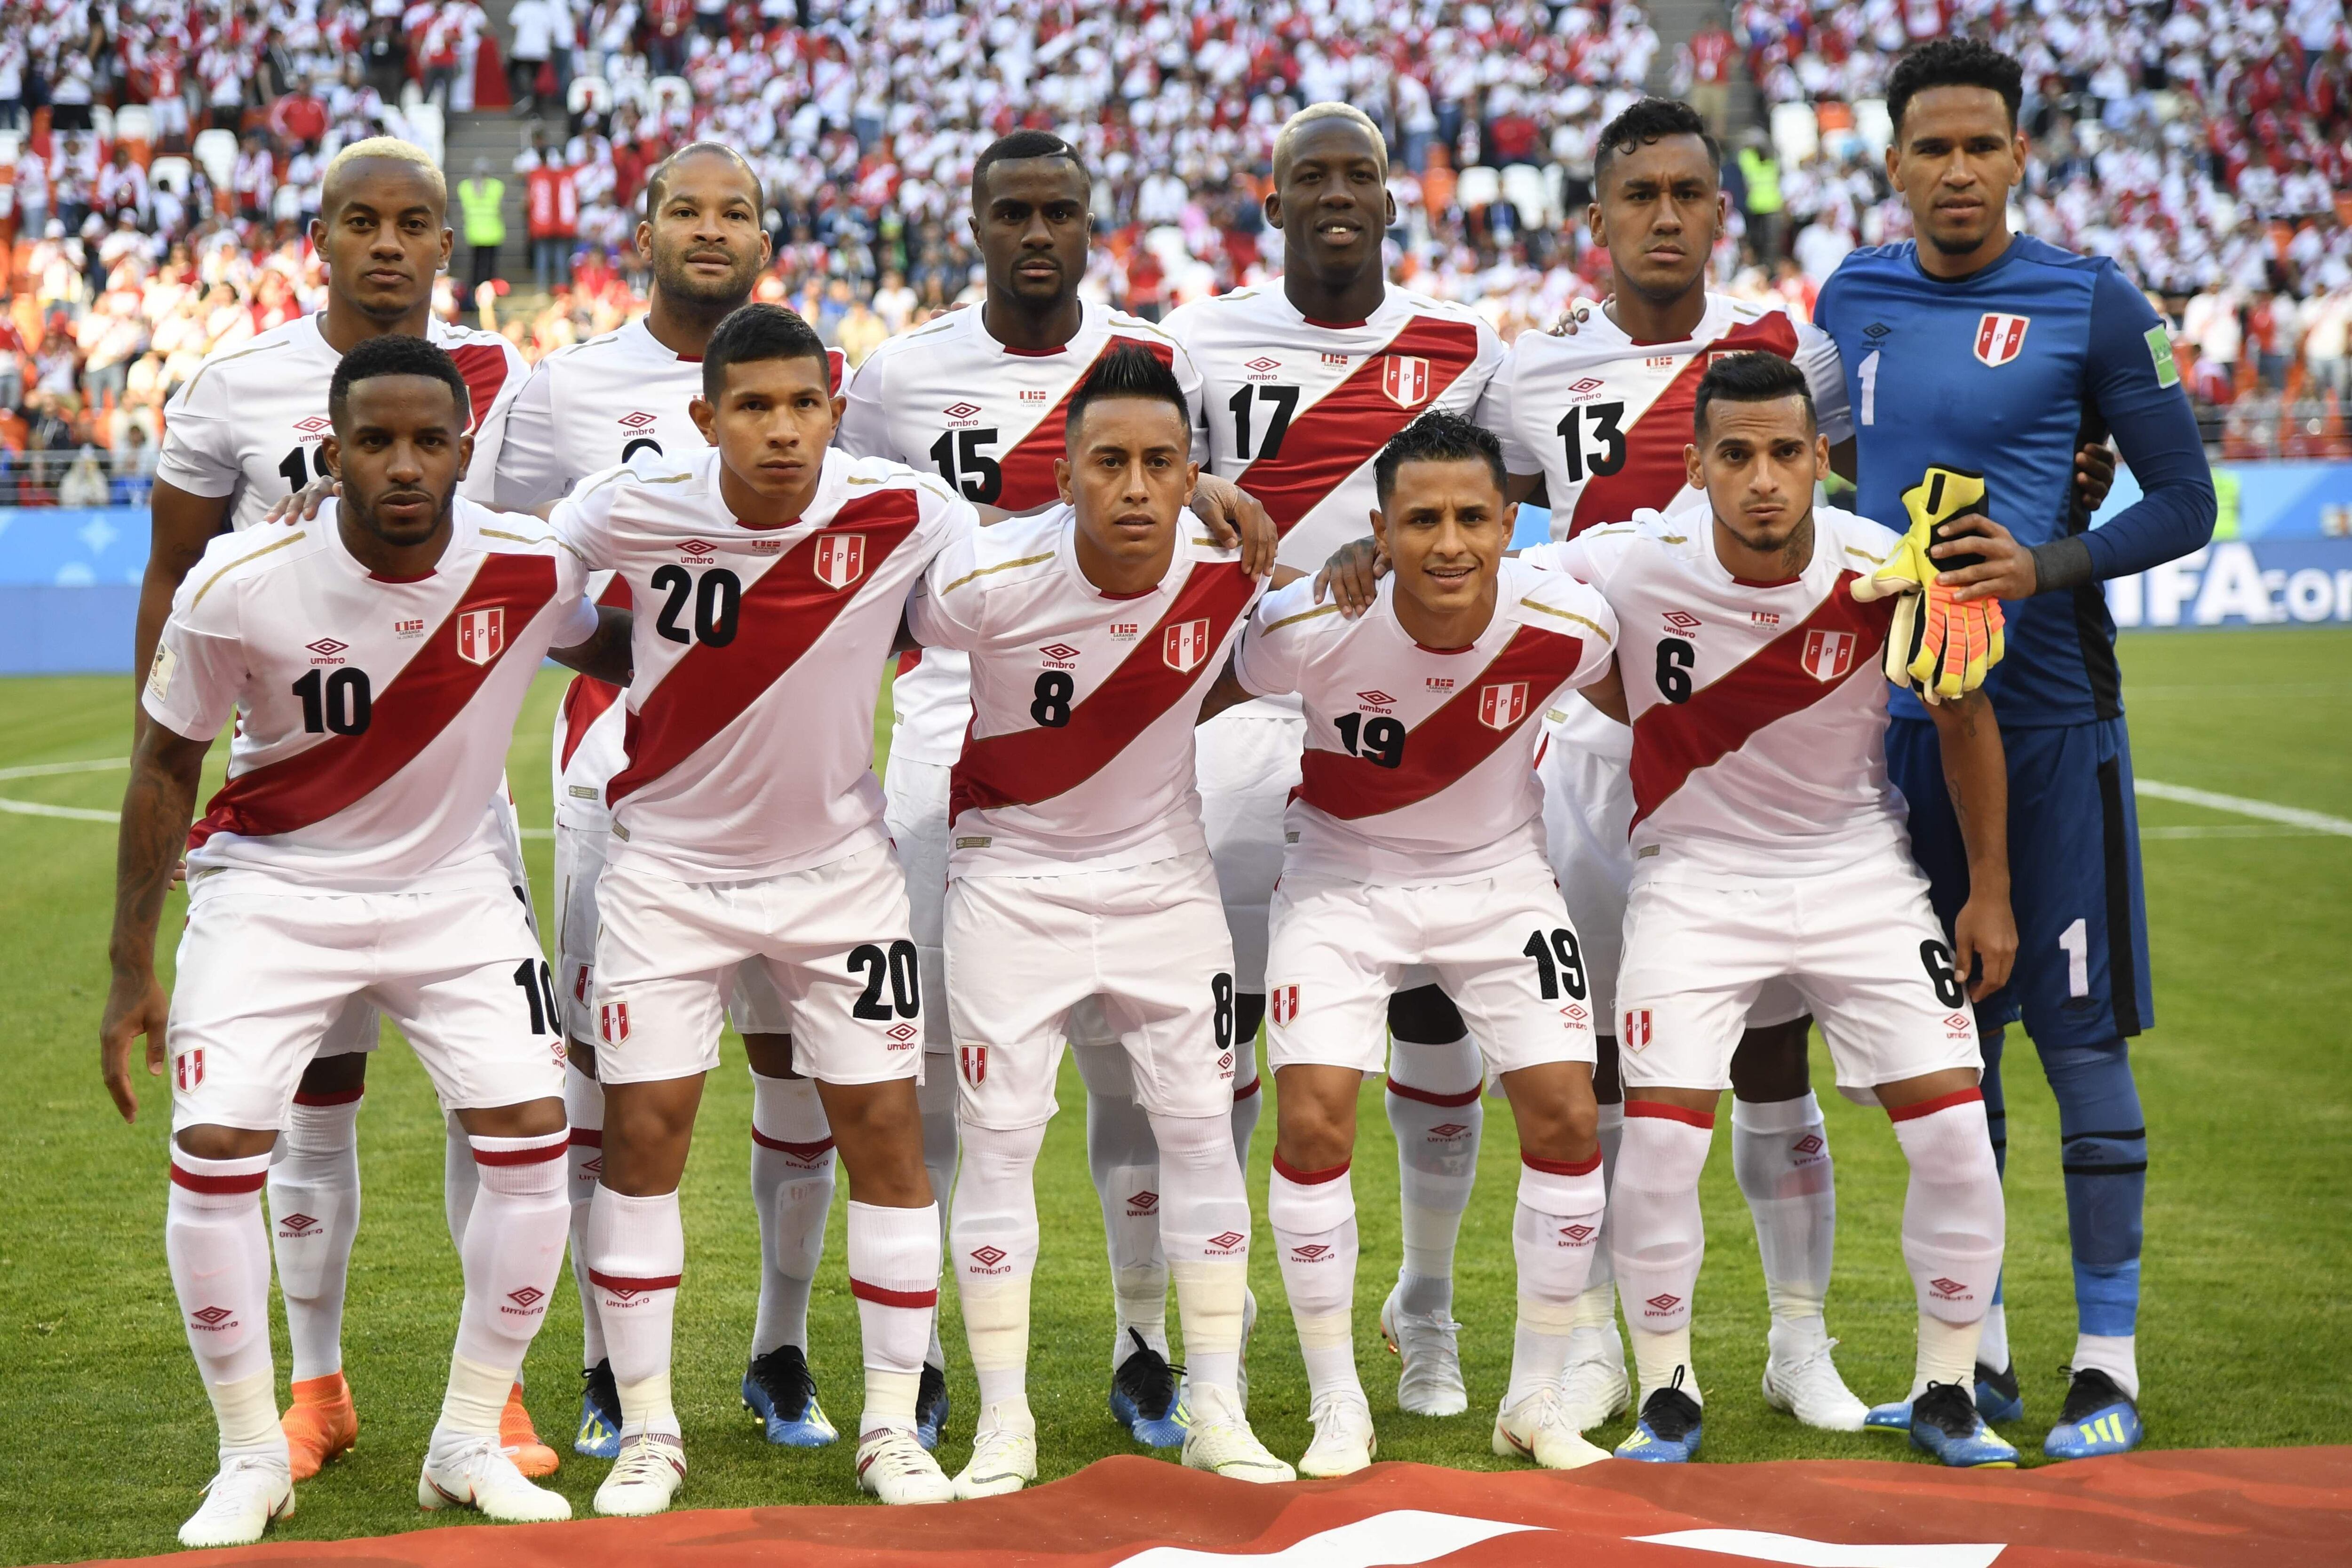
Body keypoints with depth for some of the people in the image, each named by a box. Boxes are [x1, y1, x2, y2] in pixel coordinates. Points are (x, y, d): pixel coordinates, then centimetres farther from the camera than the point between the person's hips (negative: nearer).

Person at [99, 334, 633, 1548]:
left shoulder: (528, 568, -16)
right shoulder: (241, 586, -21)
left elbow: (607, 650, 10)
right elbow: (164, 767, -6)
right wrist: (132, 971, -4)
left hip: (452, 888, 2)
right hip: (271, 888, -2)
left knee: (534, 1138, -9)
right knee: (215, 1153, -14)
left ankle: (470, 1445, 9)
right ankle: (253, 1458, 6)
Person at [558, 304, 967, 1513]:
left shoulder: (903, 514, -18)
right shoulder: (637, 509, -18)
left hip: (839, 861, 1)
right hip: (670, 861, 0)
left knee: (883, 1127, 0)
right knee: (643, 1130, -3)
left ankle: (892, 1427, 12)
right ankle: (647, 1429, 11)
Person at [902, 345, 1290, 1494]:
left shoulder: (1229, 570, -17)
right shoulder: (990, 580, -24)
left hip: (1162, 871, 2)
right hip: (1014, 872, -2)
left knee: (1201, 1127, 1)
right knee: (998, 1135, -3)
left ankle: (1217, 1411, 12)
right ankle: (1003, 1427, 7)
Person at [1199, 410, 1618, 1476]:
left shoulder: (1568, 626, -22)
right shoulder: (1309, 627, -28)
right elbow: (1187, 708, -9)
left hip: (1498, 877, 2)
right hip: (1342, 876, -1)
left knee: (1566, 1118, -6)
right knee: (1313, 1119, -13)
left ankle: (1536, 1398, 11)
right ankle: (1336, 1406, 3)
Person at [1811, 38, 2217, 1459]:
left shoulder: (2088, 302, -4)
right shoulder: (1853, 301, 9)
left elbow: (2186, 501, -4)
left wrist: (2047, 567, -18)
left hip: (2048, 712, -4)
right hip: (1902, 707, 4)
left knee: (2079, 1032, -3)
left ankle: (2110, 1363, 3)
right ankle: (1976, 1352, 18)